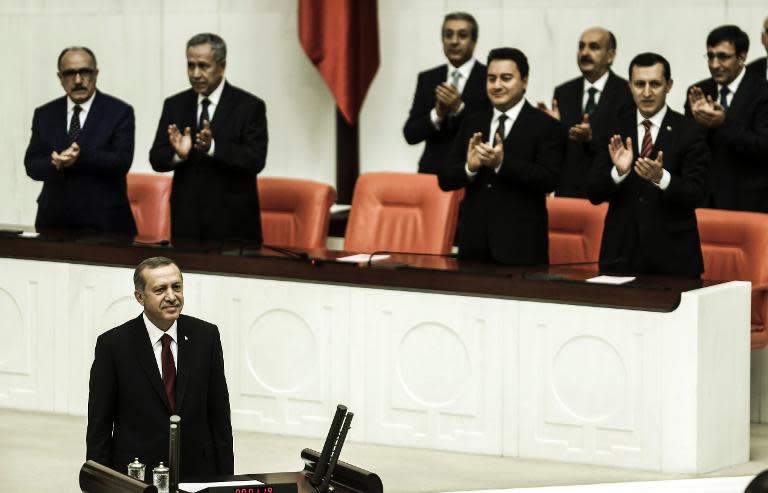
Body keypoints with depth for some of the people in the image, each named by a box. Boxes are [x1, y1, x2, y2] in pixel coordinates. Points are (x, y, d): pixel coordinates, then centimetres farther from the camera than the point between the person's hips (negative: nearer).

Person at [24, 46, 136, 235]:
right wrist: (56, 164, -19)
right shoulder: (44, 114, 10)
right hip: (55, 220, 3)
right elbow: (31, 164, 3)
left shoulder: (119, 112, -2)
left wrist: (80, 157, -26)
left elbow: (122, 161, -12)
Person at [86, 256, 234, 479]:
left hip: (198, 473, 2)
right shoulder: (113, 344, -7)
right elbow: (98, 427, -3)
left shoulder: (206, 336, 1)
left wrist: (226, 478, 2)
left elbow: (219, 415, 5)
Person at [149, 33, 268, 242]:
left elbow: (256, 161, -14)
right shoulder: (174, 105, 8)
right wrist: (178, 154, -20)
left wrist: (213, 147, -28)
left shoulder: (250, 106, -4)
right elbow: (156, 159, 3)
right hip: (186, 223, 3)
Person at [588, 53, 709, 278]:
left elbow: (697, 195, -11)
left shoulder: (689, 132, -4)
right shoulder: (615, 130, 4)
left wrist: (661, 177, -29)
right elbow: (594, 194, -1)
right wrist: (618, 171, -21)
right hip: (621, 253, 2)